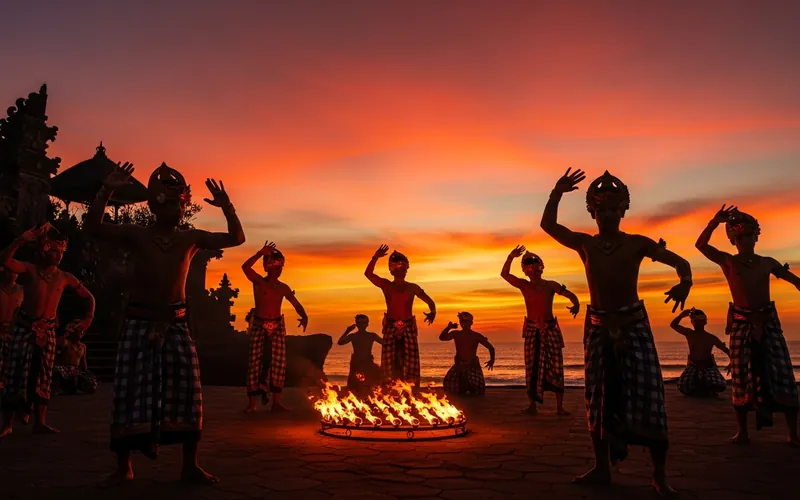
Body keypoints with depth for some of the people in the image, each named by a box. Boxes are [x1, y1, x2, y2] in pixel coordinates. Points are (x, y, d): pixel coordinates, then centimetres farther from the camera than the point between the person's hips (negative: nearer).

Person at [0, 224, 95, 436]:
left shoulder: (65, 278, 3)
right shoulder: (30, 270, -3)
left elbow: (89, 297, 11)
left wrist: (88, 318, -2)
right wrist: (21, 240, -29)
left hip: (47, 331, 3)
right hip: (24, 328, -3)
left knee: (43, 377, 5)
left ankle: (40, 422, 11)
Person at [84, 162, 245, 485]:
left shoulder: (192, 239, 4)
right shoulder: (136, 235, -2)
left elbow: (236, 239, 3)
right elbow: (92, 228, -15)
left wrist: (226, 207, -10)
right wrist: (106, 191, -25)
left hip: (176, 323, 2)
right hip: (139, 321, -2)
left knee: (187, 390, 0)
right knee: (131, 392, -1)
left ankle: (190, 465, 11)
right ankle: (124, 466, 14)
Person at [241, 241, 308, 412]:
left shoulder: (283, 287, 7)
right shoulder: (258, 282, -5)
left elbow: (296, 304, 8)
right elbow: (245, 267, -24)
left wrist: (304, 316, -12)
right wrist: (261, 253, -31)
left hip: (278, 326, 4)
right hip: (259, 325, -4)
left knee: (278, 363, 1)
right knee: (256, 362, -5)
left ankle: (276, 402, 7)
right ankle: (252, 403, 1)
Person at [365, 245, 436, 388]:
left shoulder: (413, 288, 4)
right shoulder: (386, 285, 2)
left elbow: (430, 301, 10)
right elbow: (368, 273, -10)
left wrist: (433, 313, -11)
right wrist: (375, 257, -23)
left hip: (409, 329, 1)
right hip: (390, 329, 0)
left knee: (410, 363, 0)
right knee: (390, 363, -1)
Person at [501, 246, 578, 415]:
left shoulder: (551, 285, -1)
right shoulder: (523, 286, 1)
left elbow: (571, 295, 4)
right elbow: (504, 274, -7)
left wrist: (576, 305, -18)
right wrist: (511, 257, -20)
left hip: (550, 330, 0)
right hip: (532, 331, 1)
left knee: (555, 367, -1)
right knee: (532, 368, 2)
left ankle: (559, 407, 5)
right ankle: (532, 405, 9)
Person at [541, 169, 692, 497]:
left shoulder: (636, 243, -1)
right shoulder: (584, 244, 4)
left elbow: (680, 261, 1)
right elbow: (548, 225, -4)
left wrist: (685, 281, -22)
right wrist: (556, 194, -19)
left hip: (634, 324, -2)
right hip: (598, 327, 2)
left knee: (647, 398, -6)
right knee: (599, 399, 8)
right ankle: (601, 468, 20)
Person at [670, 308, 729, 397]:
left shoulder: (711, 338, -6)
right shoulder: (689, 333, -4)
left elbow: (726, 350, 1)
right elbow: (673, 325, -9)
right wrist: (681, 315, -27)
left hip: (709, 367, 0)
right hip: (692, 367, 1)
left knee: (719, 386, -27)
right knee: (684, 389, -22)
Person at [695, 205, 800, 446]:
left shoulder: (768, 263, 8)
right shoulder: (727, 261, 1)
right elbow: (701, 245, -13)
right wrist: (715, 222, -24)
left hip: (769, 322, 2)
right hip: (742, 324, -2)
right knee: (742, 379, 2)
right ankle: (742, 432, 12)